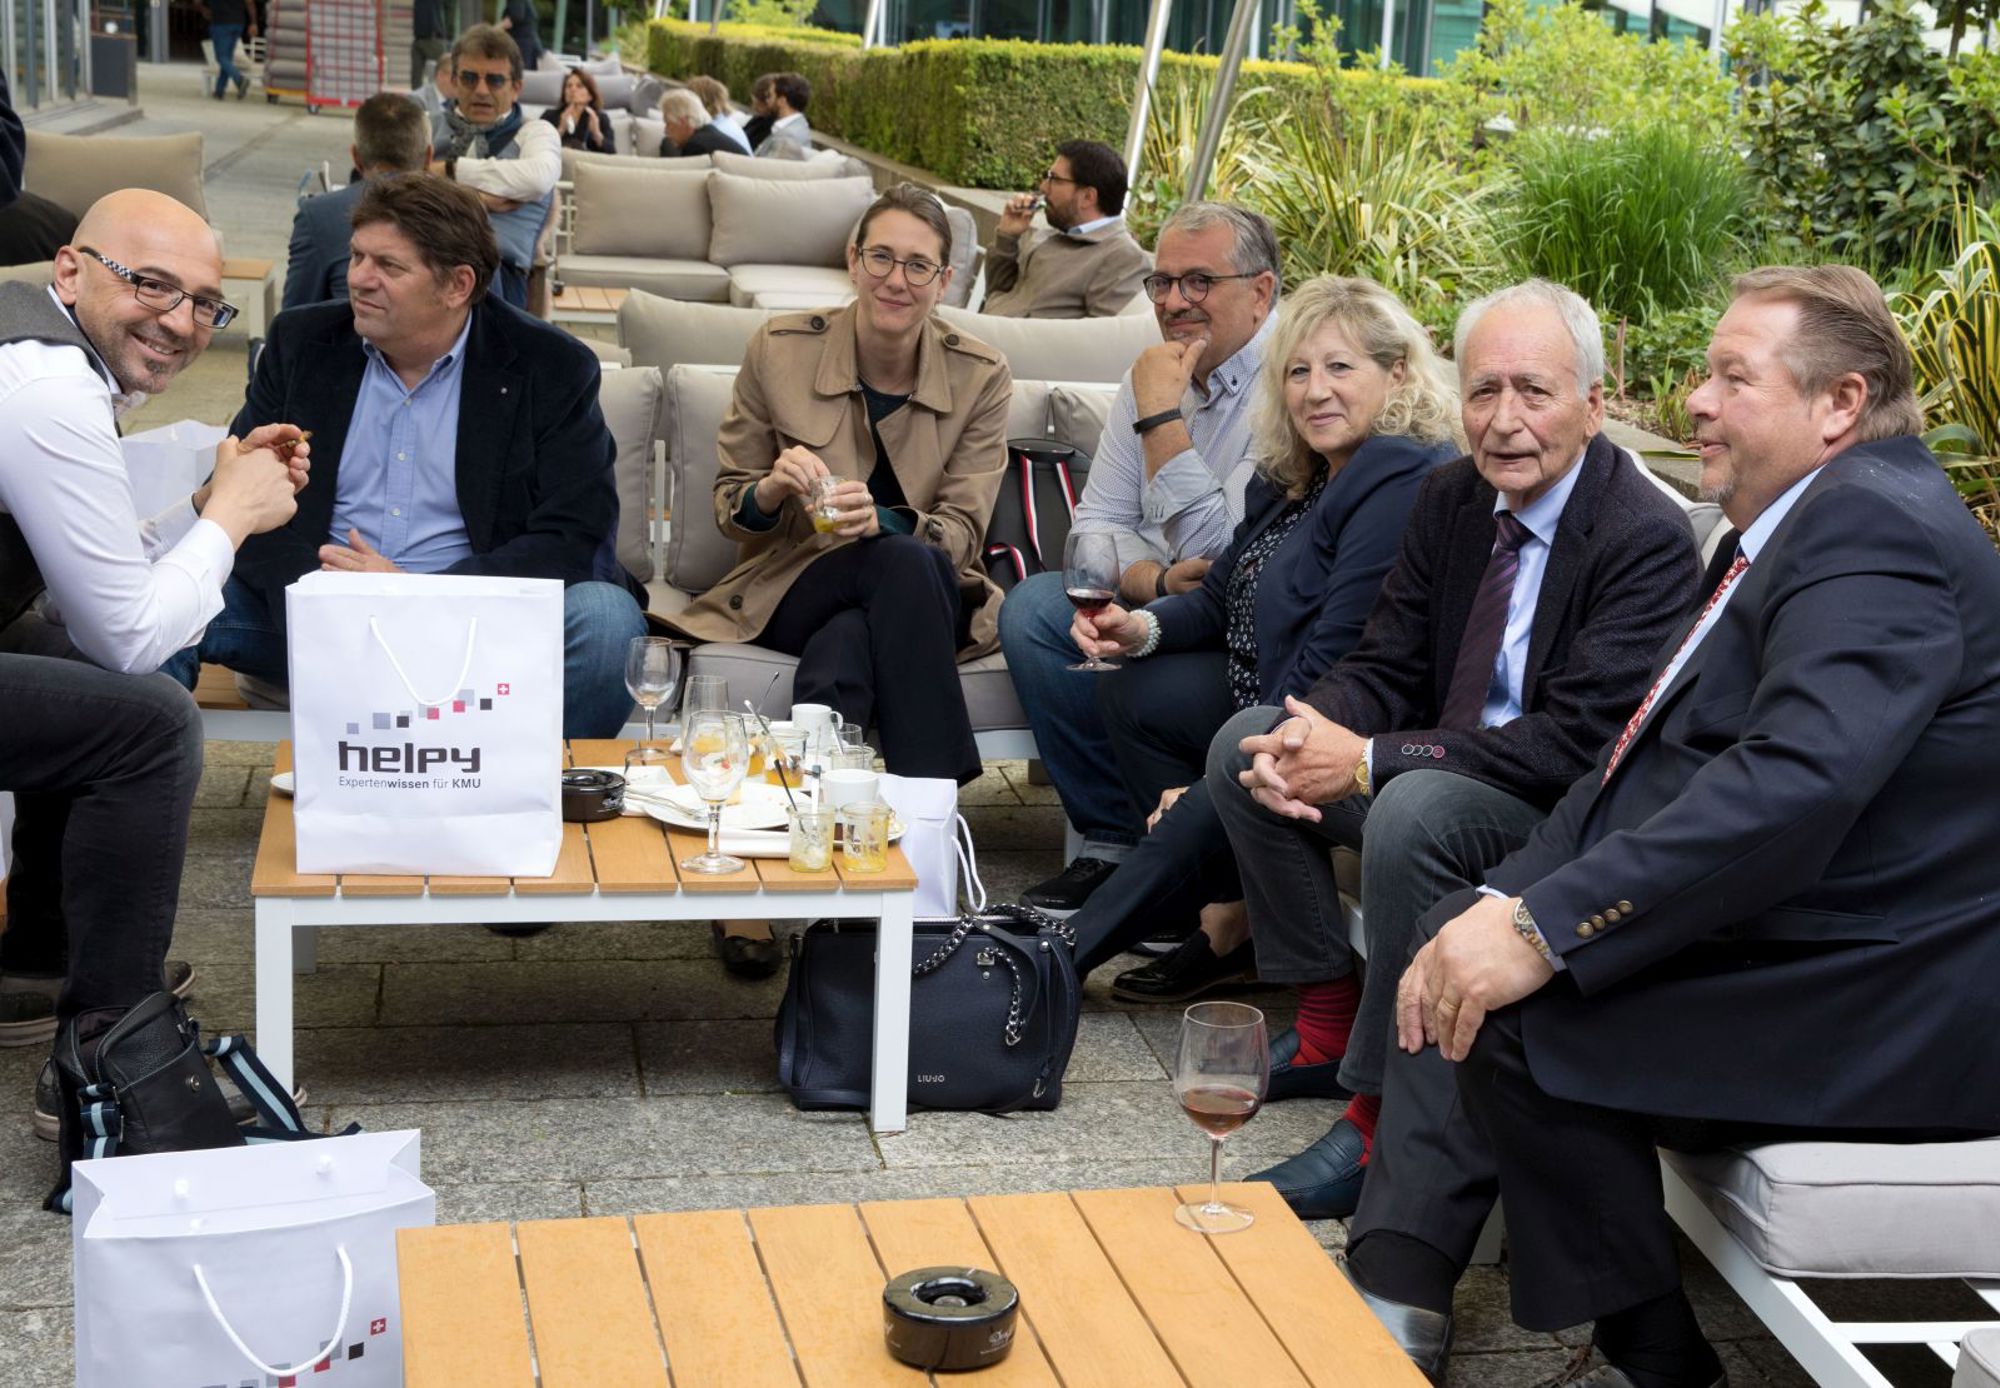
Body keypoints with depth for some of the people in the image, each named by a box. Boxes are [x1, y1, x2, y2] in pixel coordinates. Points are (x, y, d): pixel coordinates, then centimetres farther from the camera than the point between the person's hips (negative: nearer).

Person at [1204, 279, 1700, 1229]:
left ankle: (1381, 1112, -22)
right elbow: (1386, 667, 6)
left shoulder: (1647, 538, -21)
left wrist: (1368, 760, -28)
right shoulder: (1451, 499, 3)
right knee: (1245, 745, 0)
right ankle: (1330, 1025, 7)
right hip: (1447, 759, 8)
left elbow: (1580, 743, -27)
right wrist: (1308, 737, -19)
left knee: (1414, 809, -35)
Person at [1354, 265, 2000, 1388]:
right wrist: (1502, 907, -2)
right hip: (1786, 949, 11)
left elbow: (1799, 780, -31)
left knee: (1519, 1010, -22)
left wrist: (1545, 927, -32)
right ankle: (1397, 1295, 5)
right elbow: (1646, 767, 12)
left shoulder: (1874, 524, -17)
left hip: (1880, 999, -11)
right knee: (1469, 951, 8)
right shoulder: (1786, 530, 16)